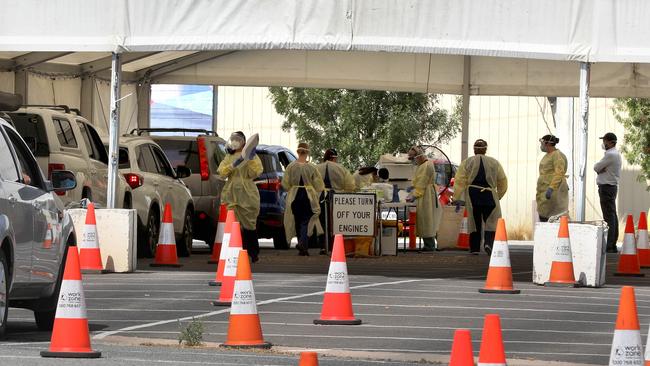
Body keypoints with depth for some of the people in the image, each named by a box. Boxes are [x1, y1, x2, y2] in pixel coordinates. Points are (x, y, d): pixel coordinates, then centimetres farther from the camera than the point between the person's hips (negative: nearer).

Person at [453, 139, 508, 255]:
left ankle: (474, 248, 13)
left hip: (472, 196, 1)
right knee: (492, 222, 3)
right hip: (489, 195, -1)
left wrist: (458, 200, 0)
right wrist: (498, 196, 27)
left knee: (474, 222, 11)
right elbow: (503, 183, 13)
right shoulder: (494, 163, 8)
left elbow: (459, 182, -1)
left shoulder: (467, 163, 6)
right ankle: (488, 242, -20)